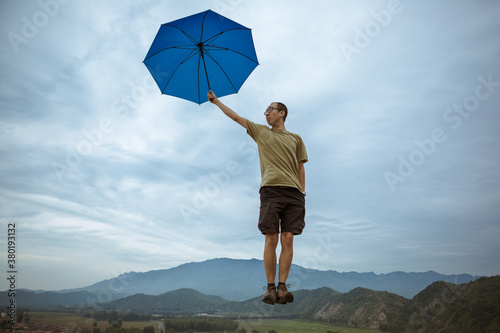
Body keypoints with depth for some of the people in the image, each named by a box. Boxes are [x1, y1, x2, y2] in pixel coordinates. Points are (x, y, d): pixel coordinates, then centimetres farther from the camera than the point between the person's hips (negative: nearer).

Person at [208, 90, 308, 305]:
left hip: (293, 193, 1)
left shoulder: (296, 139, 22)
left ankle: (282, 287, -4)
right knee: (271, 239, -7)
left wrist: (302, 193, 5)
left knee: (287, 239, -6)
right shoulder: (261, 132, 22)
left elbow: (301, 167, 16)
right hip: (270, 190, -1)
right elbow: (236, 117, 24)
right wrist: (216, 101, 26)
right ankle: (270, 288, -2)